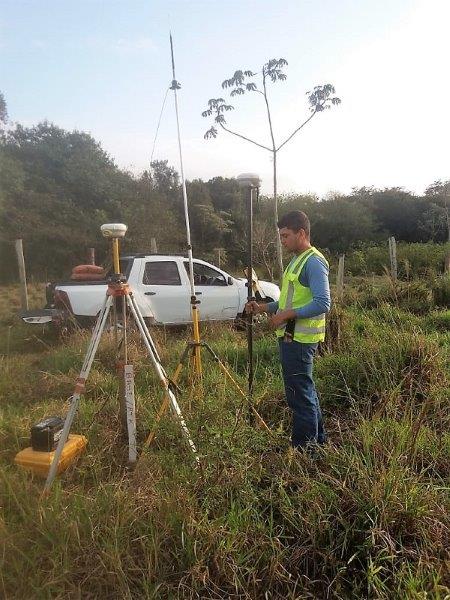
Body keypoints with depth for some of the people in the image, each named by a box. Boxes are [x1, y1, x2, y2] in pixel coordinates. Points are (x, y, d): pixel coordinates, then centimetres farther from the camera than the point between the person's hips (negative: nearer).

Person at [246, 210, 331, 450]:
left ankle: (303, 447, 12)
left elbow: (323, 303, -23)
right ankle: (318, 441, 32)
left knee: (300, 394, -2)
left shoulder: (313, 262, -14)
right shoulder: (297, 260, 17)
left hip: (299, 339, -10)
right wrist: (263, 307, 10)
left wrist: (287, 314, -20)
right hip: (291, 337, 10)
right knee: (306, 391, 18)